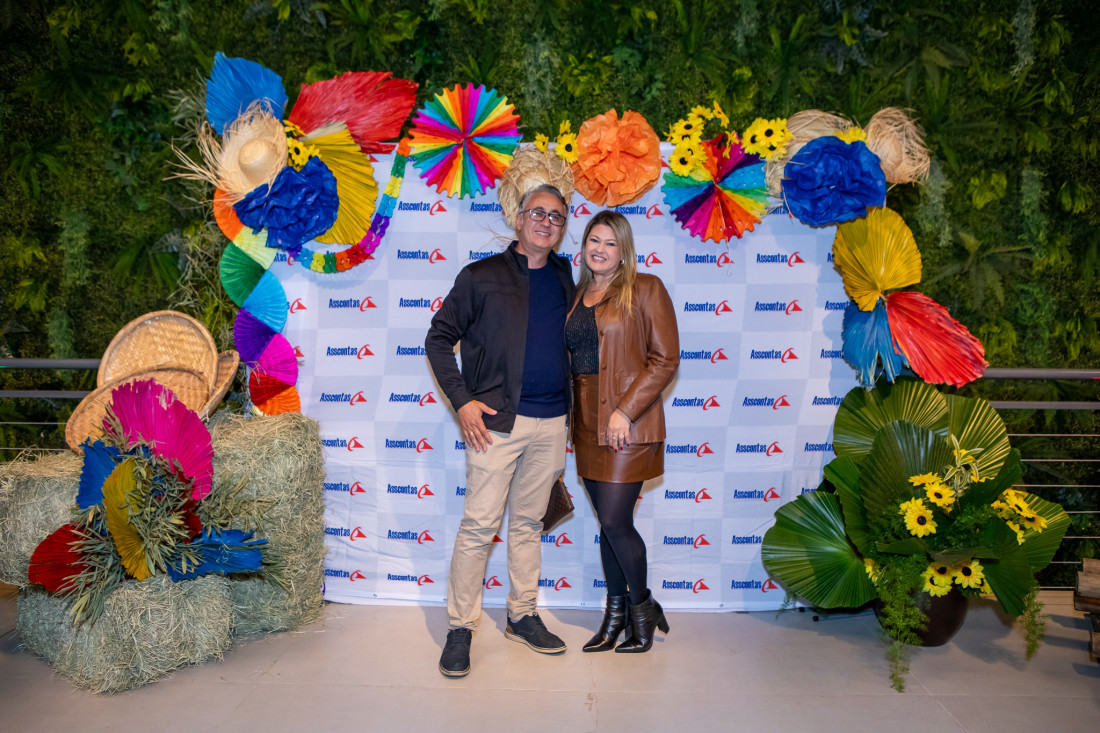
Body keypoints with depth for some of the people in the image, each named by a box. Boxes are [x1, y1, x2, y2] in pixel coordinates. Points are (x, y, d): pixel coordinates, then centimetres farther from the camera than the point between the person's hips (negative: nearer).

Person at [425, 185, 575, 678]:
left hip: (550, 422, 4)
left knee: (529, 522, 13)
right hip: (496, 420, -4)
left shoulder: (564, 279, 13)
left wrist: (568, 407, 12)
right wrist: (461, 400, -8)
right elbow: (438, 338, 1)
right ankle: (460, 627, 9)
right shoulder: (481, 277, 0)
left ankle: (522, 616, 26)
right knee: (479, 524, -3)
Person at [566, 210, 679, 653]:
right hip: (587, 421, 5)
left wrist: (625, 410, -16)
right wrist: (571, 414, 7)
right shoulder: (576, 296, 13)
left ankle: (642, 606, 18)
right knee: (608, 522, 11)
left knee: (615, 521, -5)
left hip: (629, 422, -5)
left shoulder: (645, 289, -4)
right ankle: (616, 613, 24)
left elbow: (665, 359, -9)